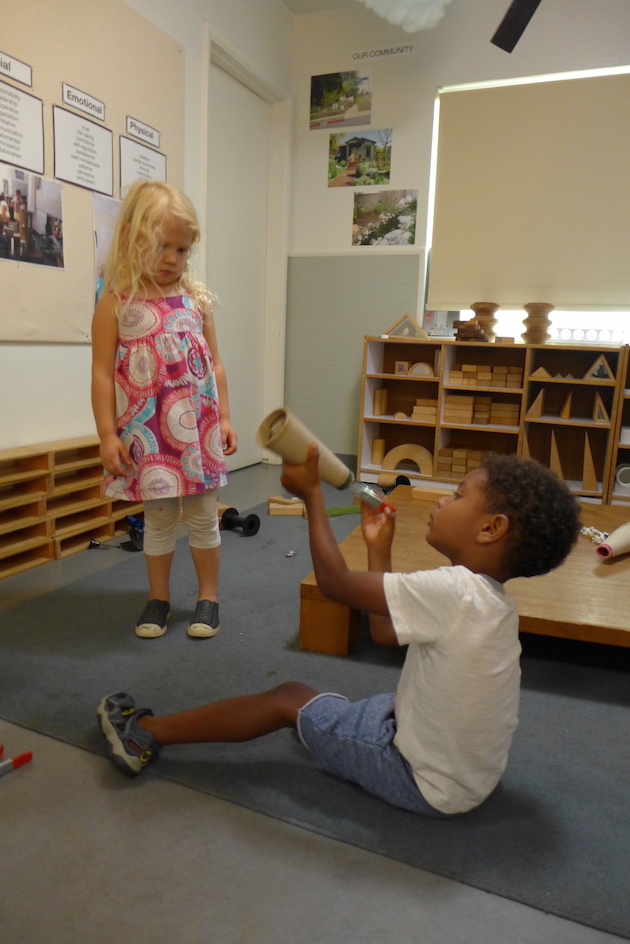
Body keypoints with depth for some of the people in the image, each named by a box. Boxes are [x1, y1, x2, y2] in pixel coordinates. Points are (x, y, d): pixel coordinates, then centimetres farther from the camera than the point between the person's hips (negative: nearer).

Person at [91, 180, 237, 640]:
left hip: (197, 428, 2)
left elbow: (215, 364, 8)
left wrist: (224, 418, 5)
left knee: (203, 515, 9)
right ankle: (159, 596, 28)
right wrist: (108, 434, -9)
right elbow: (103, 372, -5)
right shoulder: (116, 303, -3)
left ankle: (209, 595, 25)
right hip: (147, 431, -1)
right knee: (158, 517, 11)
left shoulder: (196, 299, 4)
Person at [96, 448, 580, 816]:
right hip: (469, 772, 8)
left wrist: (312, 493, -12)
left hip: (427, 784, -8)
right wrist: (379, 549, 11)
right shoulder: (489, 599, -1)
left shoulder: (453, 592, -30)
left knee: (289, 699, -1)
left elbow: (335, 581, -22)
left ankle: (145, 733, 13)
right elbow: (385, 631, 6)